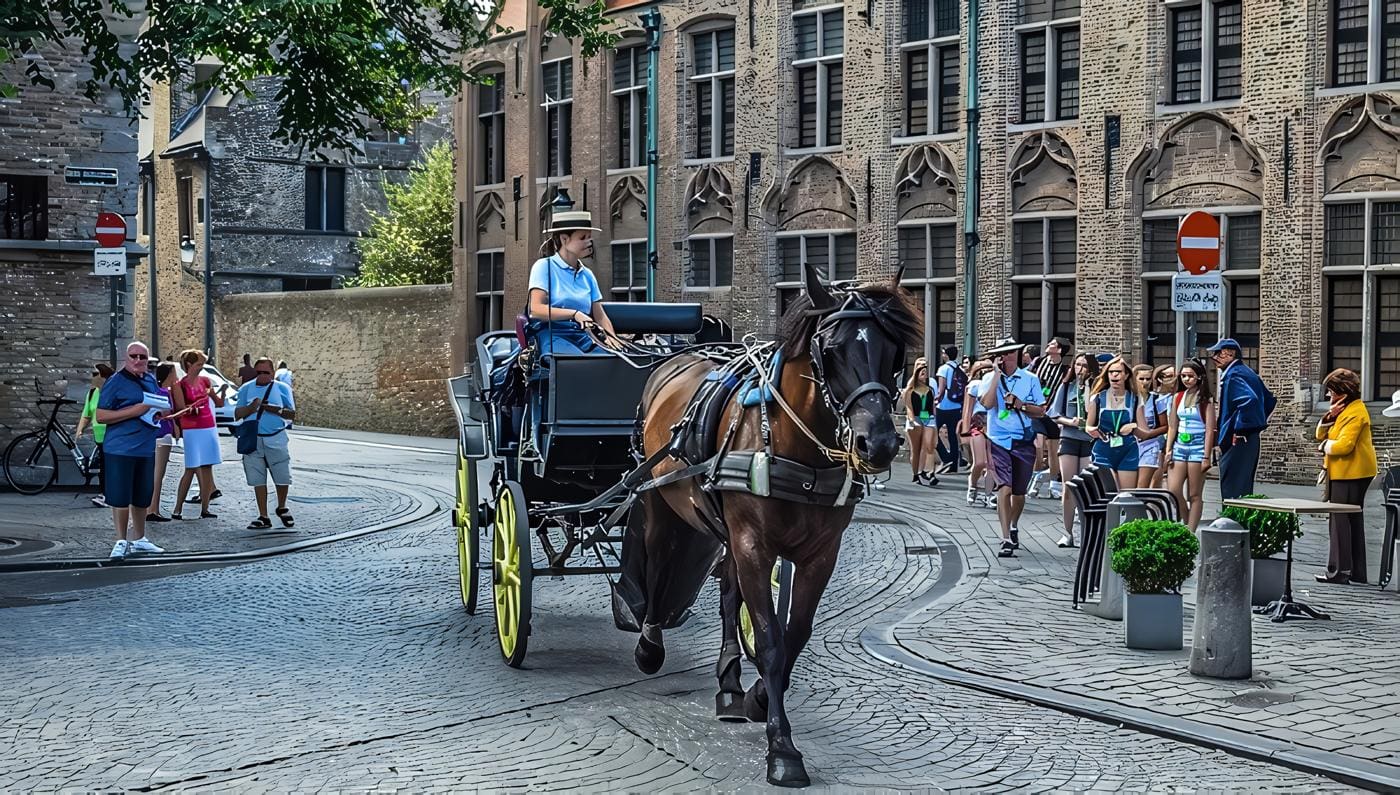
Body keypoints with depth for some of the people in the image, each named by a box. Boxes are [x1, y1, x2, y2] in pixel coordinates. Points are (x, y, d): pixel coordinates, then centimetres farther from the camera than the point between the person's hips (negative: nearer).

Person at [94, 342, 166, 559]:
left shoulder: (150, 381, 13)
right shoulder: (115, 382, -7)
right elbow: (101, 416, -12)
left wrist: (161, 413, 5)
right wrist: (133, 411, -20)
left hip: (146, 448, 7)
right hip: (121, 449, -7)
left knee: (142, 497, 14)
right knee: (120, 498, -2)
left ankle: (139, 538, 27)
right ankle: (121, 541, 8)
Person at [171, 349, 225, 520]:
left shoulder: (205, 381, 9)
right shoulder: (180, 385, -5)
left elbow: (219, 403, 13)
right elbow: (181, 409, -12)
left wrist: (223, 392, -6)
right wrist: (200, 400, -23)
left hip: (209, 428, 5)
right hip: (192, 430, -5)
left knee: (207, 469, 3)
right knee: (191, 470, -6)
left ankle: (204, 509, 6)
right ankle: (177, 509, 0)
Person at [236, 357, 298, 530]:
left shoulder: (282, 388, 6)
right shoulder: (246, 389, 11)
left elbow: (292, 413, 4)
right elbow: (237, 414, 7)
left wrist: (275, 410, -14)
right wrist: (251, 408, -12)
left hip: (276, 439, -1)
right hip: (253, 439, 1)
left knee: (283, 478, -2)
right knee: (258, 480, 2)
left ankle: (282, 508, 24)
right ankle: (263, 517, 9)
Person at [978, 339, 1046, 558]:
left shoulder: (1030, 379, 5)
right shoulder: (990, 379, 2)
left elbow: (1041, 411, 5)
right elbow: (987, 403, -16)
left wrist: (1021, 405, -11)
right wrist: (997, 374, -14)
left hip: (1024, 442, 2)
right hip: (998, 441, -2)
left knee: (1019, 492, 12)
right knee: (1004, 488, -17)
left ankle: (1014, 527, 40)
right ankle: (1006, 540, -18)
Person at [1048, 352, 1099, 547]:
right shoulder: (1067, 387, 8)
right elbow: (1055, 415, 9)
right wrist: (1070, 422, -10)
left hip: (1090, 441, -2)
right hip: (1069, 439, 2)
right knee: (1068, 487, 1)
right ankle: (1068, 533, 8)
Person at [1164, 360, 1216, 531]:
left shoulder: (1206, 400, -2)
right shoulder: (1178, 397, 11)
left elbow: (1210, 430, -6)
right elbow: (1172, 426, 12)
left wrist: (1206, 457, -12)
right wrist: (1168, 450, 4)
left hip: (1197, 447, -4)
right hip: (1179, 446, 4)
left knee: (1194, 495, -1)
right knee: (1173, 491, -6)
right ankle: (1187, 525, 12)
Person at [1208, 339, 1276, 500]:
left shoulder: (1233, 376, -15)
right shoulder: (1247, 372, 16)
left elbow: (1249, 400, -31)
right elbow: (1269, 400, 25)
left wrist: (1239, 428, -23)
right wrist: (1258, 421, 22)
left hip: (1236, 442, -10)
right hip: (1251, 439, 10)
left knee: (1231, 492, -9)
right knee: (1244, 489, 15)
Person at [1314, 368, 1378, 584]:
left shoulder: (1355, 412, -15)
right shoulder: (1342, 409, 18)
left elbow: (1343, 445, -25)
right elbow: (1321, 435, 16)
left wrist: (1325, 446, -6)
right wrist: (1329, 416, 0)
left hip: (1350, 474, -11)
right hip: (1344, 472, 11)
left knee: (1340, 520, -10)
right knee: (1353, 520, 12)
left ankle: (1340, 570, -9)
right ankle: (1357, 572, 17)